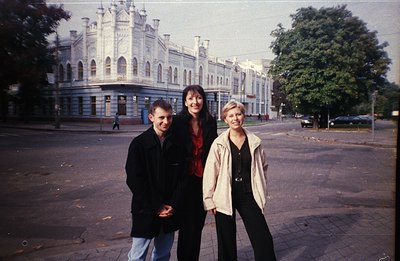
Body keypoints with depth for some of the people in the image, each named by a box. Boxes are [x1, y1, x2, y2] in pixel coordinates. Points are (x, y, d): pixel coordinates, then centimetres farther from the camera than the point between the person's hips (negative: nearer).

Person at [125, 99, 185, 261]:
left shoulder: (177, 144, 1)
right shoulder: (139, 143, -8)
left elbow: (182, 176, 3)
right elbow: (134, 180, -10)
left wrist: (174, 204, -7)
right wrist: (156, 207, -11)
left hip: (171, 210, 3)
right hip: (145, 211, -3)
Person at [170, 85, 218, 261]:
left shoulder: (210, 122, 2)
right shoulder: (178, 122, -9)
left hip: (204, 180, 4)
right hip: (185, 180, -3)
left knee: (198, 224, 15)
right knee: (187, 225, 4)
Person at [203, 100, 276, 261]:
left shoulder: (254, 142, -1)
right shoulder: (219, 144, -8)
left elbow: (263, 166, 12)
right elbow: (210, 172, -6)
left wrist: (262, 191, 10)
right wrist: (209, 200, -5)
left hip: (248, 196, 2)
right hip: (225, 196, -1)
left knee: (264, 240, 3)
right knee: (227, 242, 13)